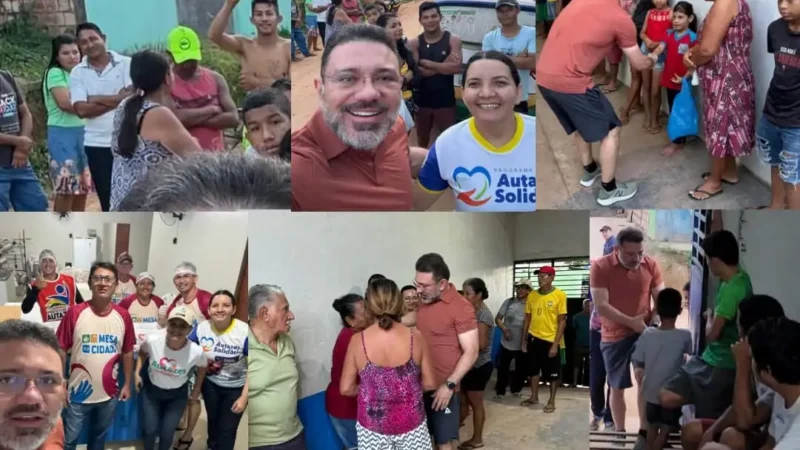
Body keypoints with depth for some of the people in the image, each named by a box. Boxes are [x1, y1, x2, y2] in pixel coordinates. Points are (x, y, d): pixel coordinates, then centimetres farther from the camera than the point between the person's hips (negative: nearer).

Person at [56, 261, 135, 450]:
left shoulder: (123, 316, -5)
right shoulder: (75, 313, -13)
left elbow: (127, 352, 5)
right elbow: (60, 351, -7)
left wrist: (127, 384, 7)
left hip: (109, 392, 3)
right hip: (78, 391, -2)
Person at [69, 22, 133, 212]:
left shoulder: (126, 64, -3)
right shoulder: (77, 73, 2)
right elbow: (81, 109, -9)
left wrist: (97, 99, -10)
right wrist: (117, 100, -12)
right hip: (97, 144, 2)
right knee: (108, 200, 8)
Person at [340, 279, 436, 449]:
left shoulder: (358, 340, -13)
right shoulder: (415, 337, -12)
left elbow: (346, 388, -7)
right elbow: (430, 383, -4)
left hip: (373, 426, 0)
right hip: (411, 423, 0)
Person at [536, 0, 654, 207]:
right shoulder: (622, 19, -3)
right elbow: (639, 65, 9)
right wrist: (653, 59, 33)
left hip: (544, 76, 8)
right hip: (569, 81, -8)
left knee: (582, 124, 30)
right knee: (611, 131, 11)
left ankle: (589, 171, 47)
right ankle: (609, 190, 20)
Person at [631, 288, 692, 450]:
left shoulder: (647, 334, -10)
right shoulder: (684, 336, -17)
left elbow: (637, 363, -3)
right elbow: (690, 353, 3)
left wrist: (641, 383, 13)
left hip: (651, 392, 3)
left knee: (652, 428, 20)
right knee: (665, 431, 8)